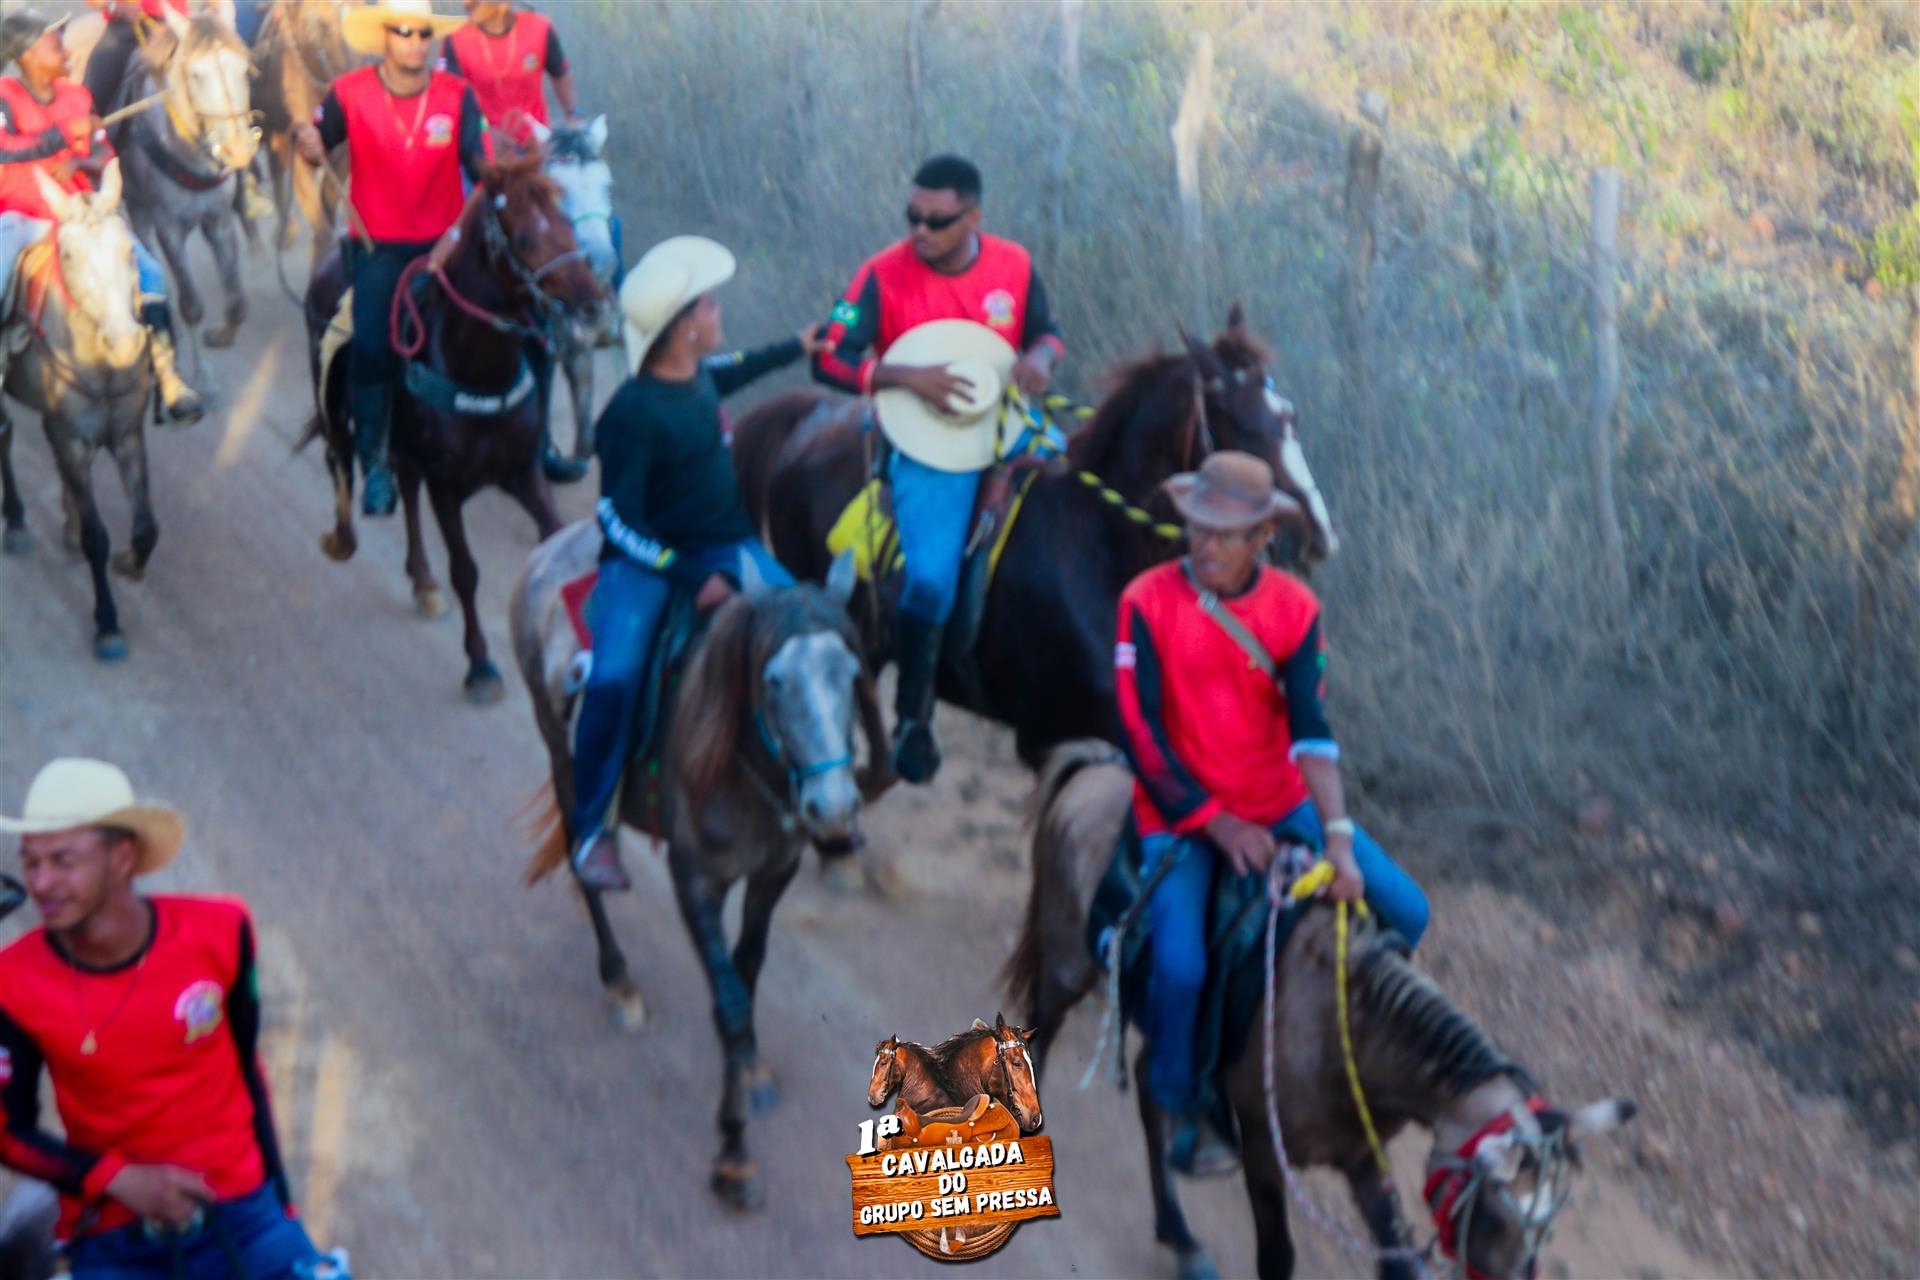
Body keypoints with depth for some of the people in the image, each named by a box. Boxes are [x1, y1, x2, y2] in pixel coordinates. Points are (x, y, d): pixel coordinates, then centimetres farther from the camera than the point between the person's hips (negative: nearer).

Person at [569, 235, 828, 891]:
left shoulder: (695, 373, 2)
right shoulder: (632, 415, -21)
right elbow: (618, 519, -19)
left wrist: (794, 349, 39)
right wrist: (689, 577, -24)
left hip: (723, 544, 7)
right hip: (646, 557, -7)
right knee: (614, 677, -26)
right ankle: (590, 829, -8)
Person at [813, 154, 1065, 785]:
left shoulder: (1013, 265, -1)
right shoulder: (885, 275, -10)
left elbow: (1046, 331, 13)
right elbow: (830, 359, -12)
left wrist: (1041, 358, -13)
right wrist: (909, 378, -25)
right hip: (927, 444, -4)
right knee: (930, 579, -19)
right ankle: (912, 719, 3)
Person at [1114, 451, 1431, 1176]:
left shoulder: (1294, 608, -4)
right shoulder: (1148, 602, -13)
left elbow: (1311, 729, -11)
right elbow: (1141, 736, -14)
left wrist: (1338, 838, -23)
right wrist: (1217, 824, -17)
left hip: (1280, 805, 4)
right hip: (1181, 815, -4)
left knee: (1405, 912, -7)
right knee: (1180, 966, -26)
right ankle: (1181, 1108, 2)